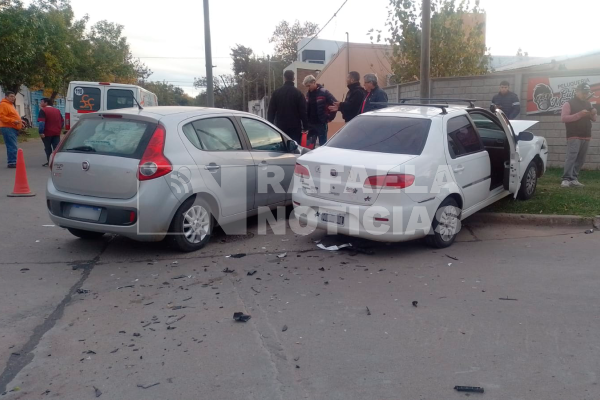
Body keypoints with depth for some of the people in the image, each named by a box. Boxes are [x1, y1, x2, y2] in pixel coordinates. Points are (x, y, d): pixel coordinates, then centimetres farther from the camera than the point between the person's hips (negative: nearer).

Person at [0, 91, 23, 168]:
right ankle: (12, 162, -14)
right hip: (8, 128, -10)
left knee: (12, 146, 11)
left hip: (13, 128, 10)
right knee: (12, 146, -14)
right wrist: (13, 121, -24)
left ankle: (12, 162, 16)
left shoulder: (11, 105, 22)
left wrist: (19, 121, 19)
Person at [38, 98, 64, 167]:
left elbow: (41, 122, -18)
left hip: (47, 133, -5)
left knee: (48, 148, 7)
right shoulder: (57, 110, 13)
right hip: (57, 133, 5)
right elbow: (62, 121, 19)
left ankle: (49, 161, 11)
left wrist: (41, 132, -20)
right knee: (57, 148, 2)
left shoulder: (43, 110, -8)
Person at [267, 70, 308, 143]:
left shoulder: (276, 93, 4)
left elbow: (271, 111, 5)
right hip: (295, 127, -3)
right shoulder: (298, 93, -5)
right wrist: (305, 127, -3)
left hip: (280, 127, 3)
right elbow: (303, 112, -7)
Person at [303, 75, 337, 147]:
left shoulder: (324, 92, -10)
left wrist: (329, 118, -11)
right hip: (310, 124, 6)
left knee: (322, 144, 3)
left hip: (321, 123, -6)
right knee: (309, 145, 8)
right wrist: (306, 121, 9)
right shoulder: (308, 94, 10)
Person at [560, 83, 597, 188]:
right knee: (571, 157, -16)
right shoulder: (569, 103, -2)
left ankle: (574, 179, 8)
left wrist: (594, 114, -2)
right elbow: (563, 118, -12)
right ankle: (566, 179, -18)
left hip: (586, 137, 6)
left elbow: (594, 119, 22)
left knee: (580, 160, 4)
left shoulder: (588, 104, 18)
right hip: (574, 136, -6)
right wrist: (579, 114, -20)